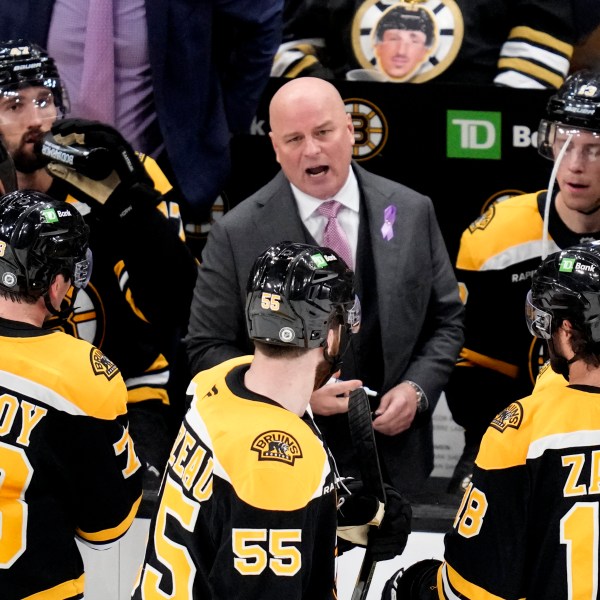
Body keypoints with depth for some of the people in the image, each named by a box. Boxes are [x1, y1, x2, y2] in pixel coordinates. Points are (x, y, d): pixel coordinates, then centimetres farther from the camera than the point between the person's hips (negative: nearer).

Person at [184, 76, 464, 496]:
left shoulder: (412, 213, 2)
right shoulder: (237, 235, -6)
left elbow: (447, 320, 9)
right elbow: (208, 349, -4)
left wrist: (417, 389, -9)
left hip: (391, 457, 2)